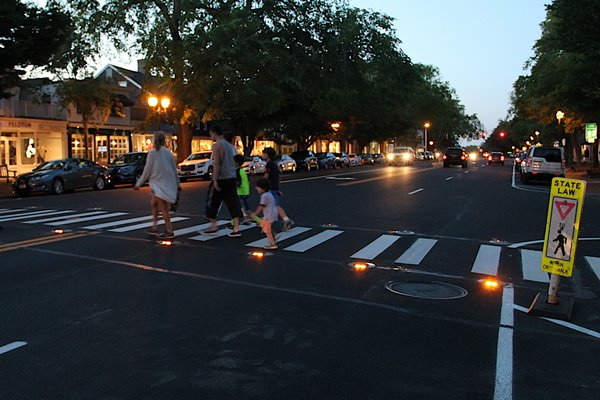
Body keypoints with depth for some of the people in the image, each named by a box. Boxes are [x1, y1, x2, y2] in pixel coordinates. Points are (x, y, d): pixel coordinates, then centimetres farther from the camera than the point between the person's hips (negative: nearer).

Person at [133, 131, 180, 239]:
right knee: (153, 203, 18)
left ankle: (169, 232, -1)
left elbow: (147, 171, -8)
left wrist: (138, 184, 1)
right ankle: (154, 228, 18)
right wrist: (177, 184, 23)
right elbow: (174, 169, 13)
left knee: (163, 208, -3)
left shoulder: (152, 153, -9)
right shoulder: (168, 153, 8)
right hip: (168, 184, 7)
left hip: (159, 184, -7)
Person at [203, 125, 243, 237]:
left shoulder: (217, 145, -9)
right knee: (233, 203, 4)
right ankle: (236, 229, 0)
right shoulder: (230, 145, 15)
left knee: (213, 203, 7)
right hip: (232, 178, 7)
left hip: (221, 179, -7)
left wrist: (215, 180, -18)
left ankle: (213, 227, 15)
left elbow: (216, 164, -16)